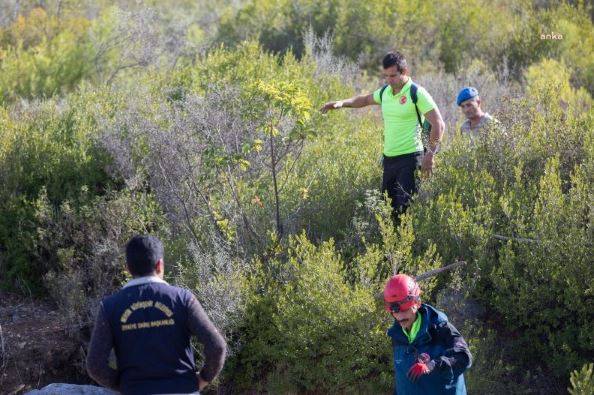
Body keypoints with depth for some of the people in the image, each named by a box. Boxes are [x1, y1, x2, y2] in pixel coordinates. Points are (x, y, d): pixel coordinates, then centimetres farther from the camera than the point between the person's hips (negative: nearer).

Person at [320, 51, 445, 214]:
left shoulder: (417, 93, -10)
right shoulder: (385, 91, 11)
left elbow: (438, 124, -12)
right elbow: (365, 99, 32)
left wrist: (430, 155, -17)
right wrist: (341, 103, 19)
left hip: (410, 158, -8)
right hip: (389, 158, 8)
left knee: (405, 206, -16)